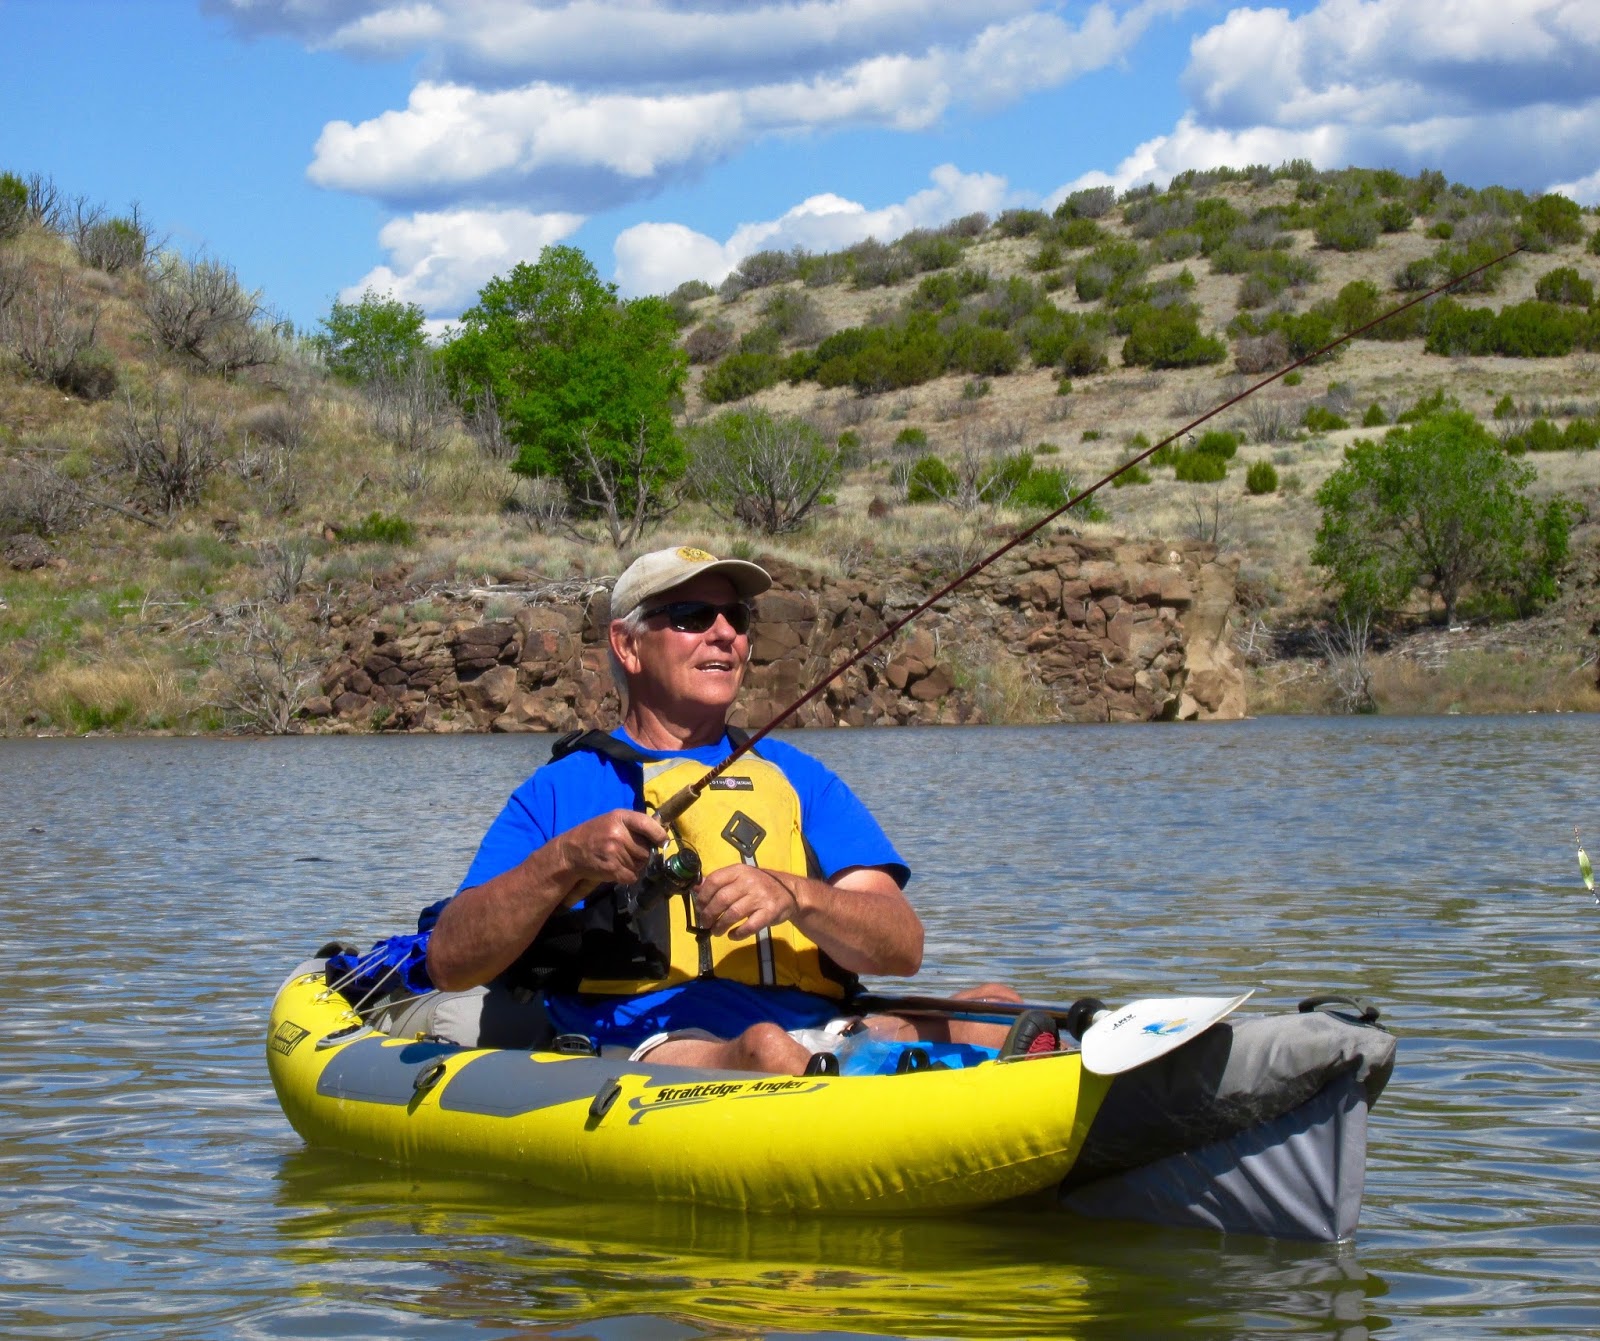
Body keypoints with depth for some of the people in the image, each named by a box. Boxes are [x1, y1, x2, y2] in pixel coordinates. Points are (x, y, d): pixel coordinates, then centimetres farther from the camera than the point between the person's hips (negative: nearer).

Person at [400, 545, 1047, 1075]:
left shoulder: (795, 779, 25)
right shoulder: (561, 790, 18)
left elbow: (902, 946, 11)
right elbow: (450, 962, 7)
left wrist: (795, 896, -10)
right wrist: (566, 860, -8)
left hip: (826, 1045, 4)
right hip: (642, 1052, -4)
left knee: (993, 1008, -24)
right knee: (767, 1049, -37)